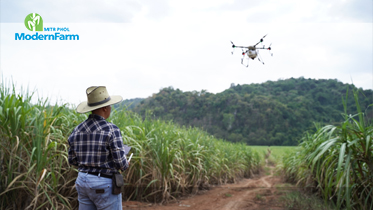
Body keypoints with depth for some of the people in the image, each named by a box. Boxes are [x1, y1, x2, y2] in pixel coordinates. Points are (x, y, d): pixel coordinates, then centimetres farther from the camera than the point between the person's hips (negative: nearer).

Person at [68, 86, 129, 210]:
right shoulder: (112, 130, -17)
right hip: (105, 186, -6)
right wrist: (125, 165, 5)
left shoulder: (77, 130, 2)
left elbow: (72, 160, 10)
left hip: (82, 181, 7)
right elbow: (120, 163, -17)